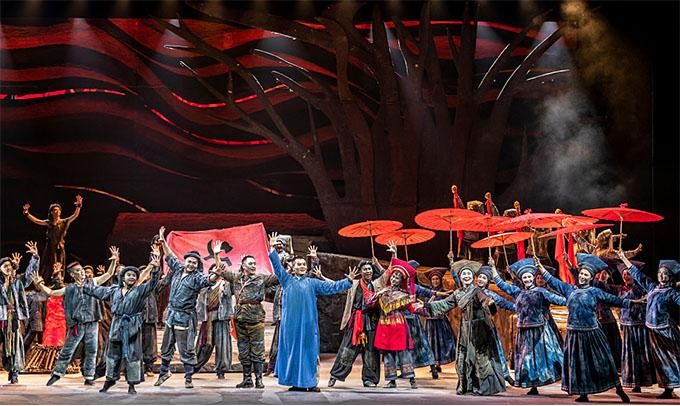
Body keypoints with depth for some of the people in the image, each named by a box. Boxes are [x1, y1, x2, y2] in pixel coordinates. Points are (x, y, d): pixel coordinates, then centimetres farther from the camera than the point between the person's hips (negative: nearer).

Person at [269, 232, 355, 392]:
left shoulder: (312, 283, 13)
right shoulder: (287, 280, 11)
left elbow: (331, 287, 12)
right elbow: (277, 266, 4)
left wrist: (348, 281, 4)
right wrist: (272, 249, -6)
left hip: (308, 322, 1)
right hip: (291, 321, -1)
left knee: (309, 350, 0)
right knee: (292, 350, 1)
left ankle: (309, 382, 4)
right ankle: (295, 382, 7)